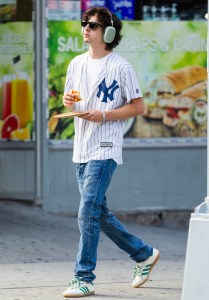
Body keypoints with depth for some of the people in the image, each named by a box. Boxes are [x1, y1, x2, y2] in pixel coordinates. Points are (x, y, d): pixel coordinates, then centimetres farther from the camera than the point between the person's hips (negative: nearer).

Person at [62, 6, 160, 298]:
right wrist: (68, 100, -3)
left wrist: (103, 115, -16)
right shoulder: (76, 64, 11)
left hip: (105, 150, -8)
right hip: (81, 150, 8)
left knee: (88, 212, -13)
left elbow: (138, 106, -6)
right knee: (99, 214, 12)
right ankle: (144, 254, 29)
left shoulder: (120, 67, -8)